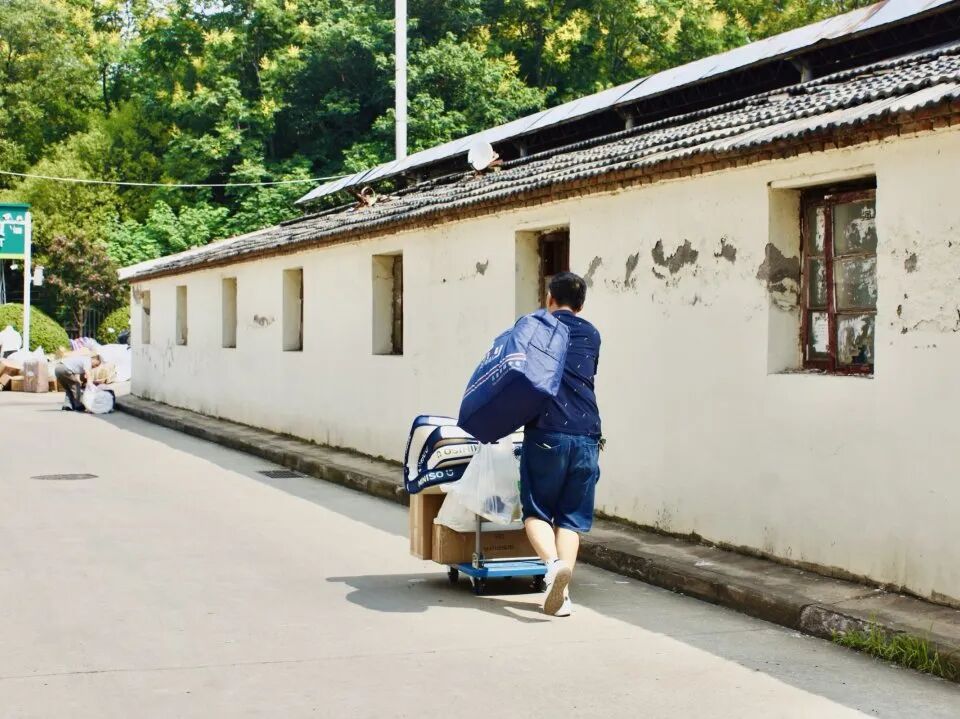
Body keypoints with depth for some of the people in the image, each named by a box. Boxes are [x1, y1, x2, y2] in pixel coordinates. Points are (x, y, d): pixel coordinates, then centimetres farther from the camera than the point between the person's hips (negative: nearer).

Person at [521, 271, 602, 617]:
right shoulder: (591, 335, 17)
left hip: (547, 434, -3)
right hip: (586, 435, 3)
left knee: (536, 510, 7)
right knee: (571, 516, 8)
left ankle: (553, 562, -20)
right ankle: (561, 594, -3)